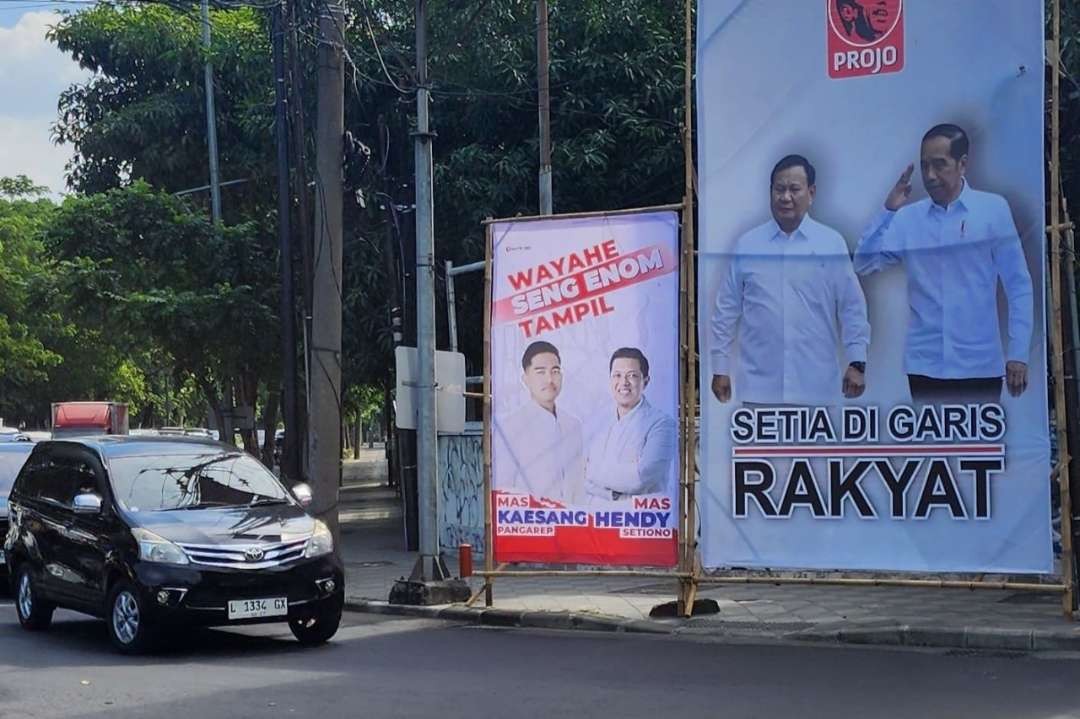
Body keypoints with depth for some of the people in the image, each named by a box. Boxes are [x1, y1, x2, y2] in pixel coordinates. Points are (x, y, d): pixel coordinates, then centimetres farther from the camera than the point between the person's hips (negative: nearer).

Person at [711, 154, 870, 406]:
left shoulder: (832, 244, 5)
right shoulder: (747, 245, 7)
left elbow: (852, 308, 5)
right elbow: (726, 311, 9)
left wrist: (857, 362, -2)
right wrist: (720, 368, 7)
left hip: (816, 388, 0)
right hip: (759, 387, 0)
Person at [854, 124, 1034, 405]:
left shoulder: (993, 210, -3)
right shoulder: (908, 218, 5)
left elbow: (1018, 287, -2)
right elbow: (864, 264, 1)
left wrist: (1018, 353, -7)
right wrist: (888, 211, -5)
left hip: (980, 366, -2)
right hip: (924, 366, 2)